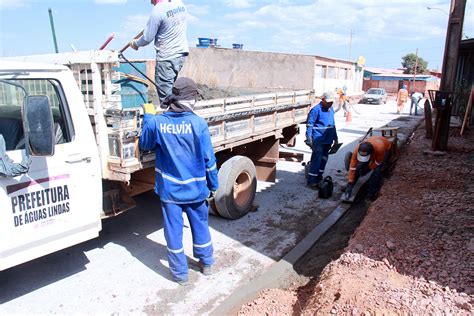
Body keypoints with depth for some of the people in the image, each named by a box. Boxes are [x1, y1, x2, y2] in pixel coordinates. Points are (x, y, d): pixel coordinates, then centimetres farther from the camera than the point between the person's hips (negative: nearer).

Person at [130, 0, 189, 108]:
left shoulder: (158, 10, -16)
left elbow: (147, 38, -10)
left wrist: (135, 43, 10)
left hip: (167, 56, -8)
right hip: (181, 52, 8)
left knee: (165, 92, -2)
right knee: (170, 85, 18)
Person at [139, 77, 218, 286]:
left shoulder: (156, 122, -12)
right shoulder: (198, 124, -14)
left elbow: (145, 145, 7)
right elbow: (209, 159, -9)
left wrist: (148, 116, 14)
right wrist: (213, 186, 4)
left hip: (169, 189, 0)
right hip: (195, 188, 0)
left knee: (174, 231, 12)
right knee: (200, 227, 20)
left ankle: (180, 274, 25)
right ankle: (206, 263, 38)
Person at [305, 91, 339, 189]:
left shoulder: (331, 109, 12)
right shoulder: (316, 110, -13)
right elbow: (309, 125, -15)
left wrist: (335, 137, 24)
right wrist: (309, 139, -20)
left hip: (328, 140, 8)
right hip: (318, 140, -8)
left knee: (324, 159, 14)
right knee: (316, 160, -7)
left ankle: (319, 178, 27)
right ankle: (311, 181, 0)